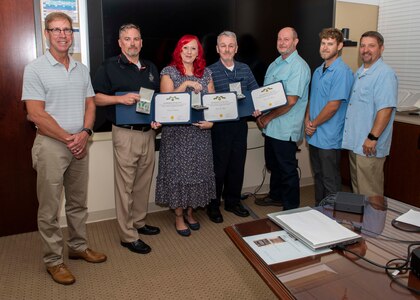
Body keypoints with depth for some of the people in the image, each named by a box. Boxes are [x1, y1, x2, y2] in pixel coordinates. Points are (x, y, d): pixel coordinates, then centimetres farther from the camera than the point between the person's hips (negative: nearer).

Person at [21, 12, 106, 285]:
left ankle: (79, 247, 31)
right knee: (50, 208, 4)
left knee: (78, 202, 15)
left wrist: (84, 133, -8)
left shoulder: (82, 69, 9)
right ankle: (53, 260, 17)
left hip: (80, 144, 5)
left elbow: (90, 105, 10)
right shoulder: (35, 69, -6)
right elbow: (36, 114, -12)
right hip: (51, 145, -5)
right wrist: (68, 138, -12)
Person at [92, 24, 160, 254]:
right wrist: (120, 98, -20)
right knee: (125, 185, -1)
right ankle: (128, 235, 9)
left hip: (149, 132, 6)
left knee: (144, 181, 14)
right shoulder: (109, 67, -2)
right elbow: (95, 98, -5)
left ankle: (139, 222, 30)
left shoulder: (151, 68, 15)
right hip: (125, 133, -6)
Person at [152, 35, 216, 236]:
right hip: (176, 131, -3)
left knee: (197, 170, 9)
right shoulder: (169, 72, 0)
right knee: (178, 171, 2)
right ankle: (179, 216, 18)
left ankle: (189, 212, 27)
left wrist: (211, 121, -8)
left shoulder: (206, 73, 10)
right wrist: (186, 84, -19)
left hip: (200, 131, 4)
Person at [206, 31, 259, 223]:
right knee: (218, 166, 4)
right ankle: (213, 205, 21)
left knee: (237, 165, 13)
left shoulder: (245, 69, 9)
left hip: (240, 124, 5)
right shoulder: (209, 71, -5)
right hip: (219, 126, -4)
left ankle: (233, 202, 30)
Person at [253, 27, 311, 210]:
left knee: (287, 169, 3)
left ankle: (291, 208, 18)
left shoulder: (299, 67, -13)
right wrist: (259, 114, 0)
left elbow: (291, 101, -21)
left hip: (286, 129, -8)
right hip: (270, 126, 8)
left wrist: (268, 117, -14)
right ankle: (276, 197, 40)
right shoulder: (274, 64, 13)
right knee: (273, 165, 20)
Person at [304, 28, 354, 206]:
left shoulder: (342, 71, -15)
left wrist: (314, 124, -10)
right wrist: (307, 121, -1)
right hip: (314, 135, 8)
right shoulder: (318, 71, 13)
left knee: (330, 181, 3)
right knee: (318, 175, 19)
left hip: (329, 137, -8)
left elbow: (333, 106, -20)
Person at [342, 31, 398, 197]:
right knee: (357, 186, 20)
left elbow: (386, 109, -22)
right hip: (354, 141, 9)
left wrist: (373, 138, -24)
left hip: (369, 146, -9)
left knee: (369, 191, 1)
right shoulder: (359, 73, 15)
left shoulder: (385, 74, -14)